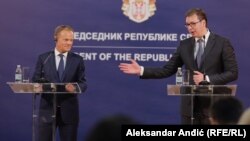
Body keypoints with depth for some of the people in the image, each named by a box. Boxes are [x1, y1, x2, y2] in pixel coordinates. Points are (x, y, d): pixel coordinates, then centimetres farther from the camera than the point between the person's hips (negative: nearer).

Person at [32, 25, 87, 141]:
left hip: (69, 109, 1)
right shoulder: (43, 58, 5)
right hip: (47, 108, -1)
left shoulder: (77, 60, 5)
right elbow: (35, 80, 5)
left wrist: (75, 87, -22)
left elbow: (83, 83, 1)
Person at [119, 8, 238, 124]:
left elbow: (232, 73, -6)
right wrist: (141, 70, -1)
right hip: (190, 104, 4)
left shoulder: (222, 43, -3)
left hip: (213, 104, -4)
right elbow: (167, 70, 9)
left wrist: (206, 79, -16)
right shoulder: (184, 45, 9)